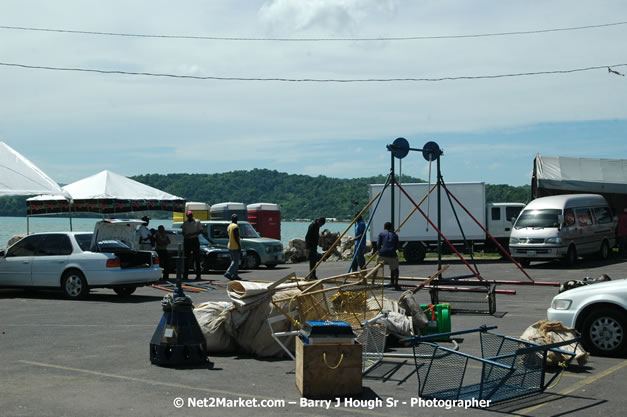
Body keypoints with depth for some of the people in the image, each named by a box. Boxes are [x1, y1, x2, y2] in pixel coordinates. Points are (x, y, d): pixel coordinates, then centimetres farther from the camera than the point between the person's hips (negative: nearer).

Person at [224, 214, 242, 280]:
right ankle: (228, 273, -18)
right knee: (235, 262, -8)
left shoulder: (229, 226, 14)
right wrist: (239, 246, -16)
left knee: (234, 261, 14)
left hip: (230, 247, 9)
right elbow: (236, 237, -20)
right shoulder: (235, 226, -14)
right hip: (235, 247, -9)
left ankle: (235, 275, 13)